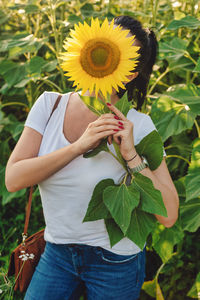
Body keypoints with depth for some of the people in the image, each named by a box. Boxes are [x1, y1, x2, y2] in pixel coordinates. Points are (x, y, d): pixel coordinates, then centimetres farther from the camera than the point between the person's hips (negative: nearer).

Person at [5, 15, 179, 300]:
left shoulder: (138, 125, -16)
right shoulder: (50, 105, -8)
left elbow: (168, 215, -19)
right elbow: (13, 179, -18)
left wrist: (131, 154, -27)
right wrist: (79, 145, -25)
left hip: (115, 262, -2)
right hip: (57, 253, 2)